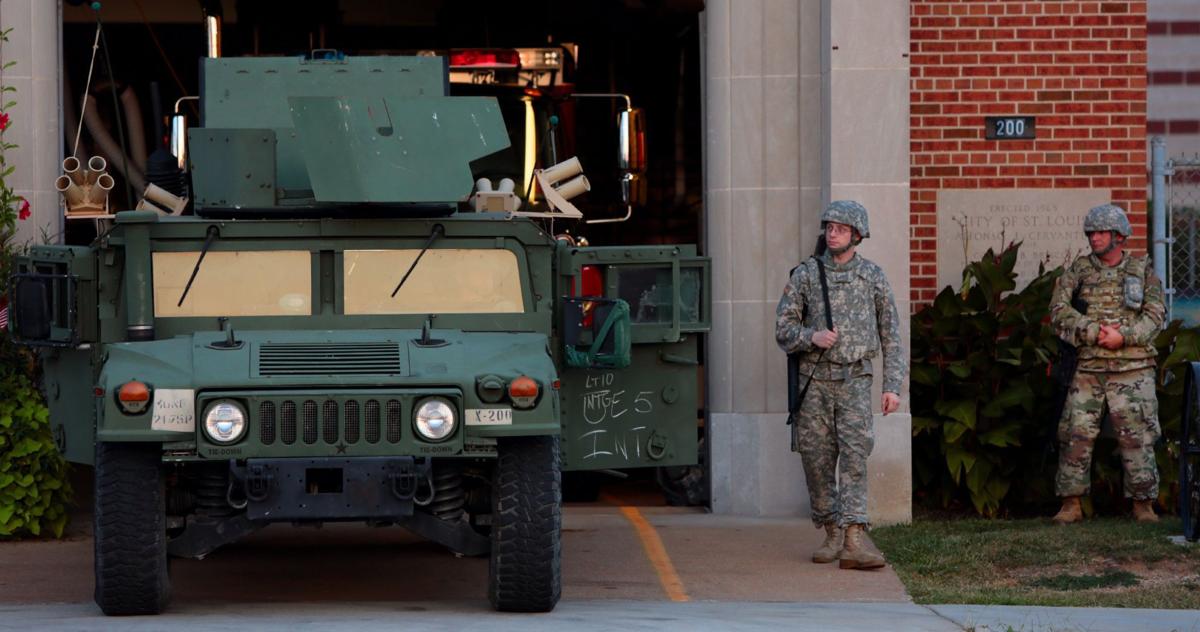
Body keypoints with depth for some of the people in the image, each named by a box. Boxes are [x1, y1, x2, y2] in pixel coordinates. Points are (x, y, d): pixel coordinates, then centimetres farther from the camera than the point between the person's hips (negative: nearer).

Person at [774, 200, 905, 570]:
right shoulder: (805, 275, 3)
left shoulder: (873, 277, 3)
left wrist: (893, 386, -1)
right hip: (814, 379, 1)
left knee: (854, 456, -13)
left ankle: (853, 543, -21)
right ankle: (832, 535, 18)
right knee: (817, 458, 4)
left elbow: (890, 335, 6)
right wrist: (811, 337, -17)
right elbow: (783, 328, 4)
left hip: (854, 380, -1)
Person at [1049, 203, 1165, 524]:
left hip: (1133, 368, -1)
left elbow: (1156, 314, -1)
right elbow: (1058, 309, -1)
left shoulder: (1142, 270, 8)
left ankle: (1144, 504, 6)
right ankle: (1071, 504, 4)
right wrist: (1095, 331, -13)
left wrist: (1123, 336, -15)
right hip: (1088, 367, 1)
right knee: (1076, 434, -2)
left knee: (1137, 435, -2)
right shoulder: (1080, 269, 9)